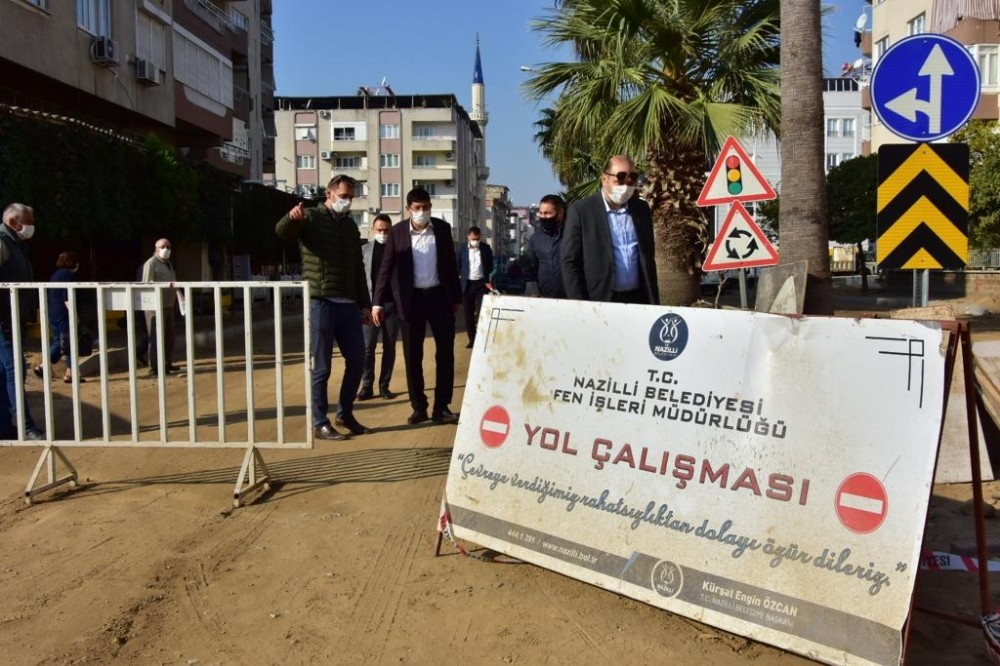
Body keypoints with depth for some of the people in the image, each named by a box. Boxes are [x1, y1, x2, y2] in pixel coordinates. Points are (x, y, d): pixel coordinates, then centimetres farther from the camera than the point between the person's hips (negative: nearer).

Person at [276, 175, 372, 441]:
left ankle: (345, 414, 26)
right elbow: (282, 232, -20)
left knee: (357, 361, 10)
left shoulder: (350, 225, 17)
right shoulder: (311, 217, -1)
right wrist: (292, 217, -43)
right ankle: (320, 424, 10)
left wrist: (365, 303, 15)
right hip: (321, 303, -6)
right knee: (321, 367, 0)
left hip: (349, 305, 6)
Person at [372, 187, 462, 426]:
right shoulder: (397, 232, -2)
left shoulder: (443, 228, 2)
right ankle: (419, 408, 14)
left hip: (439, 295, 1)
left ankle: (441, 407, 10)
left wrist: (457, 297, 10)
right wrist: (378, 302, -7)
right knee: (413, 356, 3)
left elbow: (451, 264, 9)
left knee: (445, 352, 2)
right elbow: (386, 268, -2)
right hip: (411, 298, -1)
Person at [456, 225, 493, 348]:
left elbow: (490, 265, 11)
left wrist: (486, 276, 3)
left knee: (481, 312, -9)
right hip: (467, 284, 1)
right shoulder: (462, 248, 1)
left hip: (481, 283, -1)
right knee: (468, 314, 5)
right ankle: (472, 339, 13)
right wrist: (460, 276, -2)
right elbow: (457, 265, 7)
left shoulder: (486, 248, 2)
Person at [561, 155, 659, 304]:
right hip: (599, 303, -4)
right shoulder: (580, 211, -3)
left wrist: (654, 302, 11)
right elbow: (569, 262, -5)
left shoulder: (642, 209, 12)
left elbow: (648, 259, 16)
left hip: (639, 300, 4)